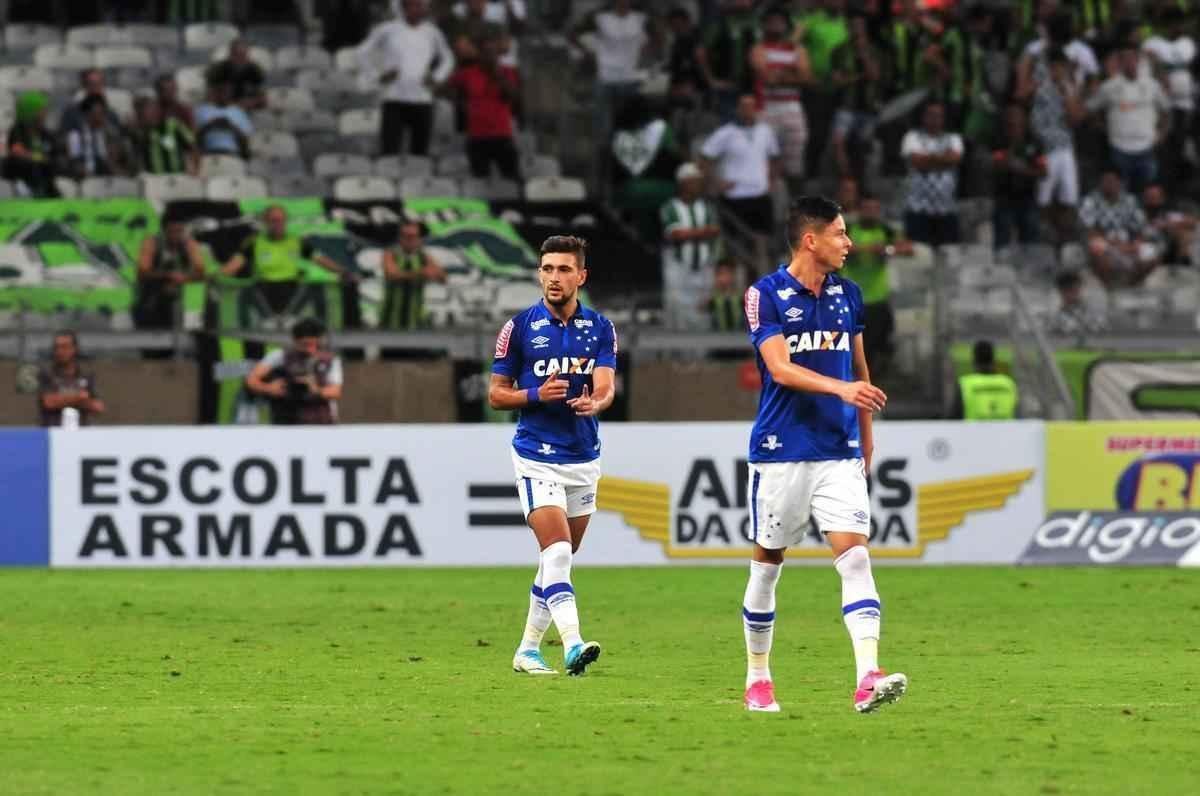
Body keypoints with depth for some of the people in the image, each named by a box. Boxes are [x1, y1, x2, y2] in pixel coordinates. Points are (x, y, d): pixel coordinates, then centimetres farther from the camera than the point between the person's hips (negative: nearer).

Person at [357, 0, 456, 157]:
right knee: (389, 151, -11)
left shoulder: (432, 32, 10)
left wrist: (436, 79, 9)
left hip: (423, 102, 3)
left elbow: (447, 59, 26)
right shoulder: (387, 30, 2)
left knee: (420, 152, 4)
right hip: (395, 101, -3)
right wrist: (377, 77, 0)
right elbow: (364, 53, 11)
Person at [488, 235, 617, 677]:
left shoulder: (600, 328, 3)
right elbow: (496, 394, 1)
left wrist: (595, 402, -33)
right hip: (537, 460, -4)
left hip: (584, 459, 4)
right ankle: (572, 644, -28)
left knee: (557, 559, 12)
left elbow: (606, 386, -10)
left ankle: (529, 648, 23)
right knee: (557, 552, -19)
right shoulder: (520, 327, -3)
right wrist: (538, 395, -17)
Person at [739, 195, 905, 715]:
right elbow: (780, 367, -18)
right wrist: (840, 388, -32)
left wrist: (866, 436, 24)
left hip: (839, 453, 3)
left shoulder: (847, 295, 10)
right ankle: (757, 679, 22)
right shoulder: (765, 295, -7)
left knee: (854, 556, -12)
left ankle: (868, 680, -22)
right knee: (767, 561, 7)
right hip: (780, 451, -3)